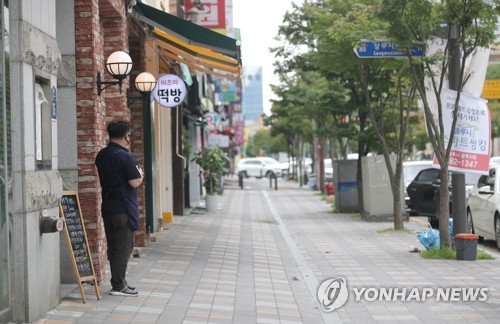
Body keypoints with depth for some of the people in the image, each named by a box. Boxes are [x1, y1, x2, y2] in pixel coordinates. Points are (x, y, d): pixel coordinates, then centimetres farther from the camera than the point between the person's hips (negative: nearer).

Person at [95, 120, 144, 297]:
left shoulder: (101, 155, 9)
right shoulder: (125, 156, -16)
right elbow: (135, 183, -16)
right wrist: (140, 174, 5)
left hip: (107, 207, 8)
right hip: (123, 209, -8)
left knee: (113, 247, 13)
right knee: (123, 248, -2)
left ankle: (118, 282, 21)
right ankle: (118, 286, 0)